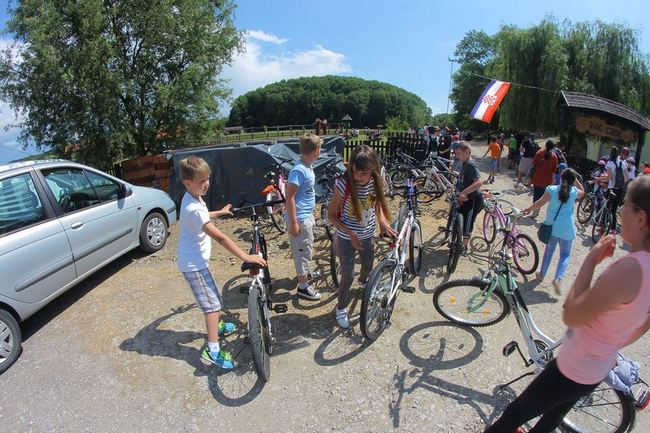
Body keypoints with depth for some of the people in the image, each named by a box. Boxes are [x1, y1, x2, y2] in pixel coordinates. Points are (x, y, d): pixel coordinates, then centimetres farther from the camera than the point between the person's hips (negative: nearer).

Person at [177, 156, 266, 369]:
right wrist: (246, 257, -33)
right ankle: (212, 350, -1)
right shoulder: (193, 208, -29)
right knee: (213, 305, -6)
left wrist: (220, 212, 42)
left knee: (214, 299, 24)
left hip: (195, 261, 10)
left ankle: (217, 326, 44)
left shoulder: (192, 198, 2)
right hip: (194, 265, -10)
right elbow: (220, 237, -33)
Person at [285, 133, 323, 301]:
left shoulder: (308, 167, 7)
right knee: (303, 251, 1)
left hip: (308, 216, 10)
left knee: (307, 248, 25)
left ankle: (305, 272, 46)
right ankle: (303, 287, 14)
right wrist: (293, 223, -23)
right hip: (300, 218, -10)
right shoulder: (299, 170, -23)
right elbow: (289, 197, -24)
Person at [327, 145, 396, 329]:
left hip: (368, 236, 5)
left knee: (368, 266, 26)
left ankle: (363, 281, 62)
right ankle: (341, 307, 29)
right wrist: (350, 233, -28)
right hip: (347, 239, -5)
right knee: (348, 276, 2)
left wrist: (383, 222, -10)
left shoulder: (375, 183, -15)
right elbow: (331, 215, -17)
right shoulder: (343, 185, -28)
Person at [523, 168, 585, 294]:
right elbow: (582, 191, 21)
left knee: (549, 250, 20)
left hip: (552, 226, 1)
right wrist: (575, 179, 13)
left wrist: (528, 210, 2)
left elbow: (539, 203, -12)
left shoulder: (552, 189, -9)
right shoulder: (574, 192, -3)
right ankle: (558, 278, -8)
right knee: (565, 254, 11)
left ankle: (542, 273, 33)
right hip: (566, 229, -1)